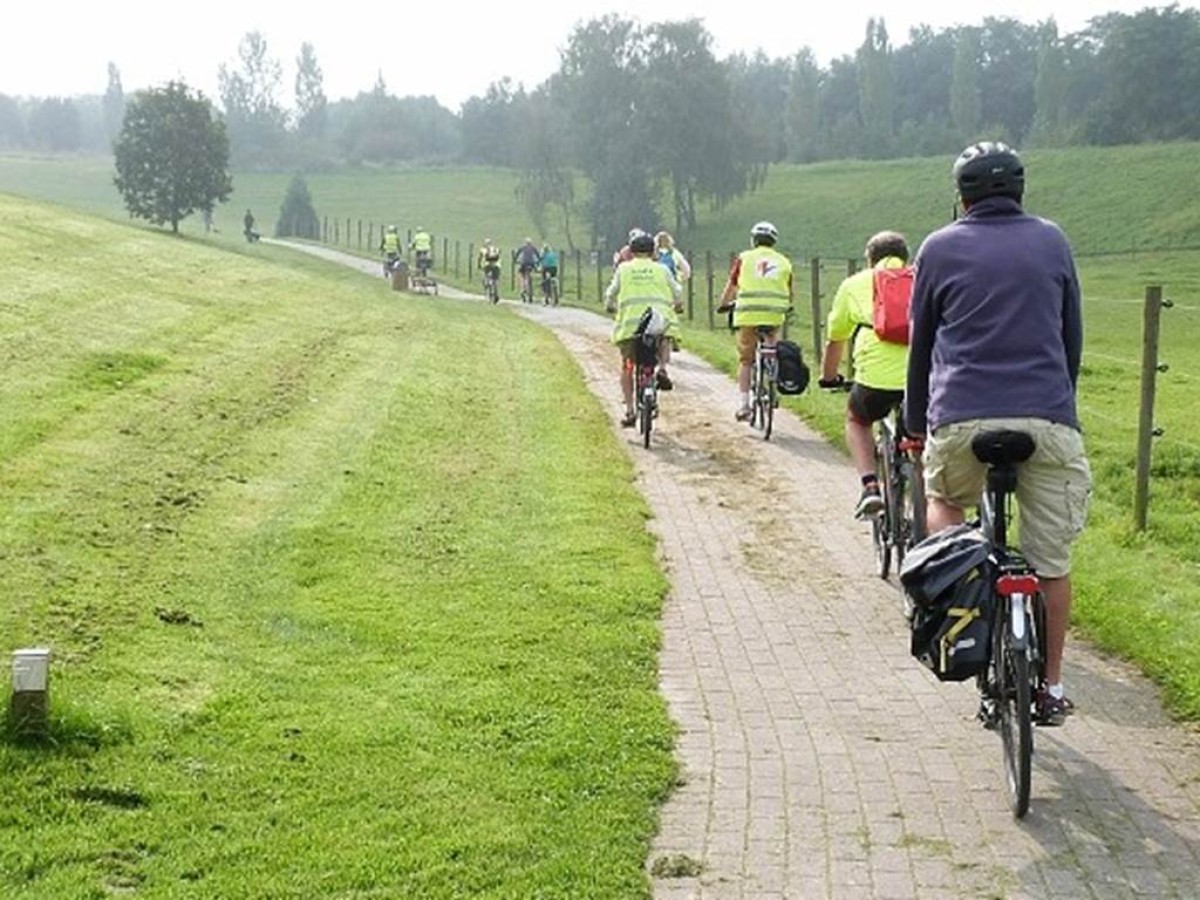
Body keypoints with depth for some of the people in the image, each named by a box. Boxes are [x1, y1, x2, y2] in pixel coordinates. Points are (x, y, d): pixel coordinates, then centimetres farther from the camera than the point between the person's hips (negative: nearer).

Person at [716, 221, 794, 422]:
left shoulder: (744, 258, 10)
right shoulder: (784, 261, 15)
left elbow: (731, 286, 14)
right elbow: (789, 294, 18)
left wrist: (723, 305, 30)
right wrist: (785, 306, 39)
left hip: (748, 313, -1)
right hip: (775, 314, 1)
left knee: (746, 360, 8)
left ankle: (743, 406, 4)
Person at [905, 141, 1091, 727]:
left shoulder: (940, 248, 8)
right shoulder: (1052, 242, 12)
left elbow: (921, 343, 13)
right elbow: (1073, 336, 18)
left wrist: (915, 423, 23)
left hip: (963, 419, -1)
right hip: (1048, 420, 1)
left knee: (943, 501, 28)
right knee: (1051, 560, 10)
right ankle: (1050, 686, 17)